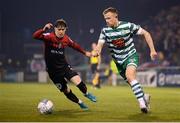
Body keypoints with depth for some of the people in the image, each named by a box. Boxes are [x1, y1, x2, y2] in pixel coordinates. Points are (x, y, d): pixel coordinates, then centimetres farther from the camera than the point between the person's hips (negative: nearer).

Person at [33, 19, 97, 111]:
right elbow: (35, 36, -34)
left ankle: (86, 94, 11)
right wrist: (44, 29, -52)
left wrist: (84, 52, 28)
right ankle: (80, 103, 29)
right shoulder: (49, 37, -17)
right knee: (66, 91, 4)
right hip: (53, 70, -3)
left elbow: (74, 45, 19)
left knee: (77, 80, -19)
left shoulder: (66, 39, -2)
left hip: (64, 66, 3)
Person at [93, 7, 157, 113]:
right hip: (119, 61, 5)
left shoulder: (128, 26, -15)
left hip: (131, 56, -5)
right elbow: (100, 44, -11)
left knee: (129, 74, -31)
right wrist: (97, 52, -36)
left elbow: (146, 33, -8)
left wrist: (152, 50, -12)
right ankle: (144, 97, 35)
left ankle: (142, 103, -33)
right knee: (132, 82, 8)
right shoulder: (105, 31, -5)